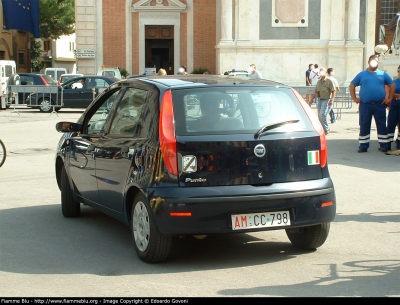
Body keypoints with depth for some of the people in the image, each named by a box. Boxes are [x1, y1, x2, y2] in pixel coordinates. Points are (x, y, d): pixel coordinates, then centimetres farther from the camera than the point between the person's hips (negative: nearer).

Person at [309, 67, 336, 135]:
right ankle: (322, 130, 14)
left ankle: (326, 130, -8)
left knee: (322, 114, -19)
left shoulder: (329, 81, -5)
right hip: (319, 100, 7)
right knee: (320, 116, 4)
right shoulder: (318, 82, 15)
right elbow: (315, 92, 21)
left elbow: (333, 91, -8)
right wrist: (311, 100, 16)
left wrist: (331, 99, -19)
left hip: (326, 100, -7)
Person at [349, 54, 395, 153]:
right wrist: (354, 98, 3)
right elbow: (352, 85, 12)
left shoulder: (383, 74, 9)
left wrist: (389, 98, 4)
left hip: (380, 105, 0)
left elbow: (392, 85, 12)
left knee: (382, 125, 3)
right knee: (364, 126, 1)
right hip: (365, 105, 0)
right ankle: (363, 146, 6)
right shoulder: (362, 74, 8)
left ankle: (384, 145, 9)